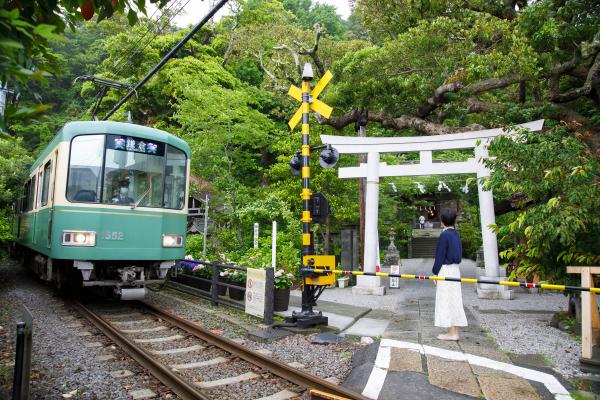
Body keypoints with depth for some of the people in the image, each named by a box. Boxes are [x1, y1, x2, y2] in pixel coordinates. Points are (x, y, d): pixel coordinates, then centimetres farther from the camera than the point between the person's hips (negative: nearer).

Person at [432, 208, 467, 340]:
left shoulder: (444, 235, -15)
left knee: (446, 300, -2)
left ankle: (451, 333, 2)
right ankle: (455, 332, 17)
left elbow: (440, 256, -15)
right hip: (455, 269, 8)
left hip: (446, 270, -8)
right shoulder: (456, 234, 9)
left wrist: (435, 272, -8)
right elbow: (458, 253, 14)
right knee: (455, 299, 11)